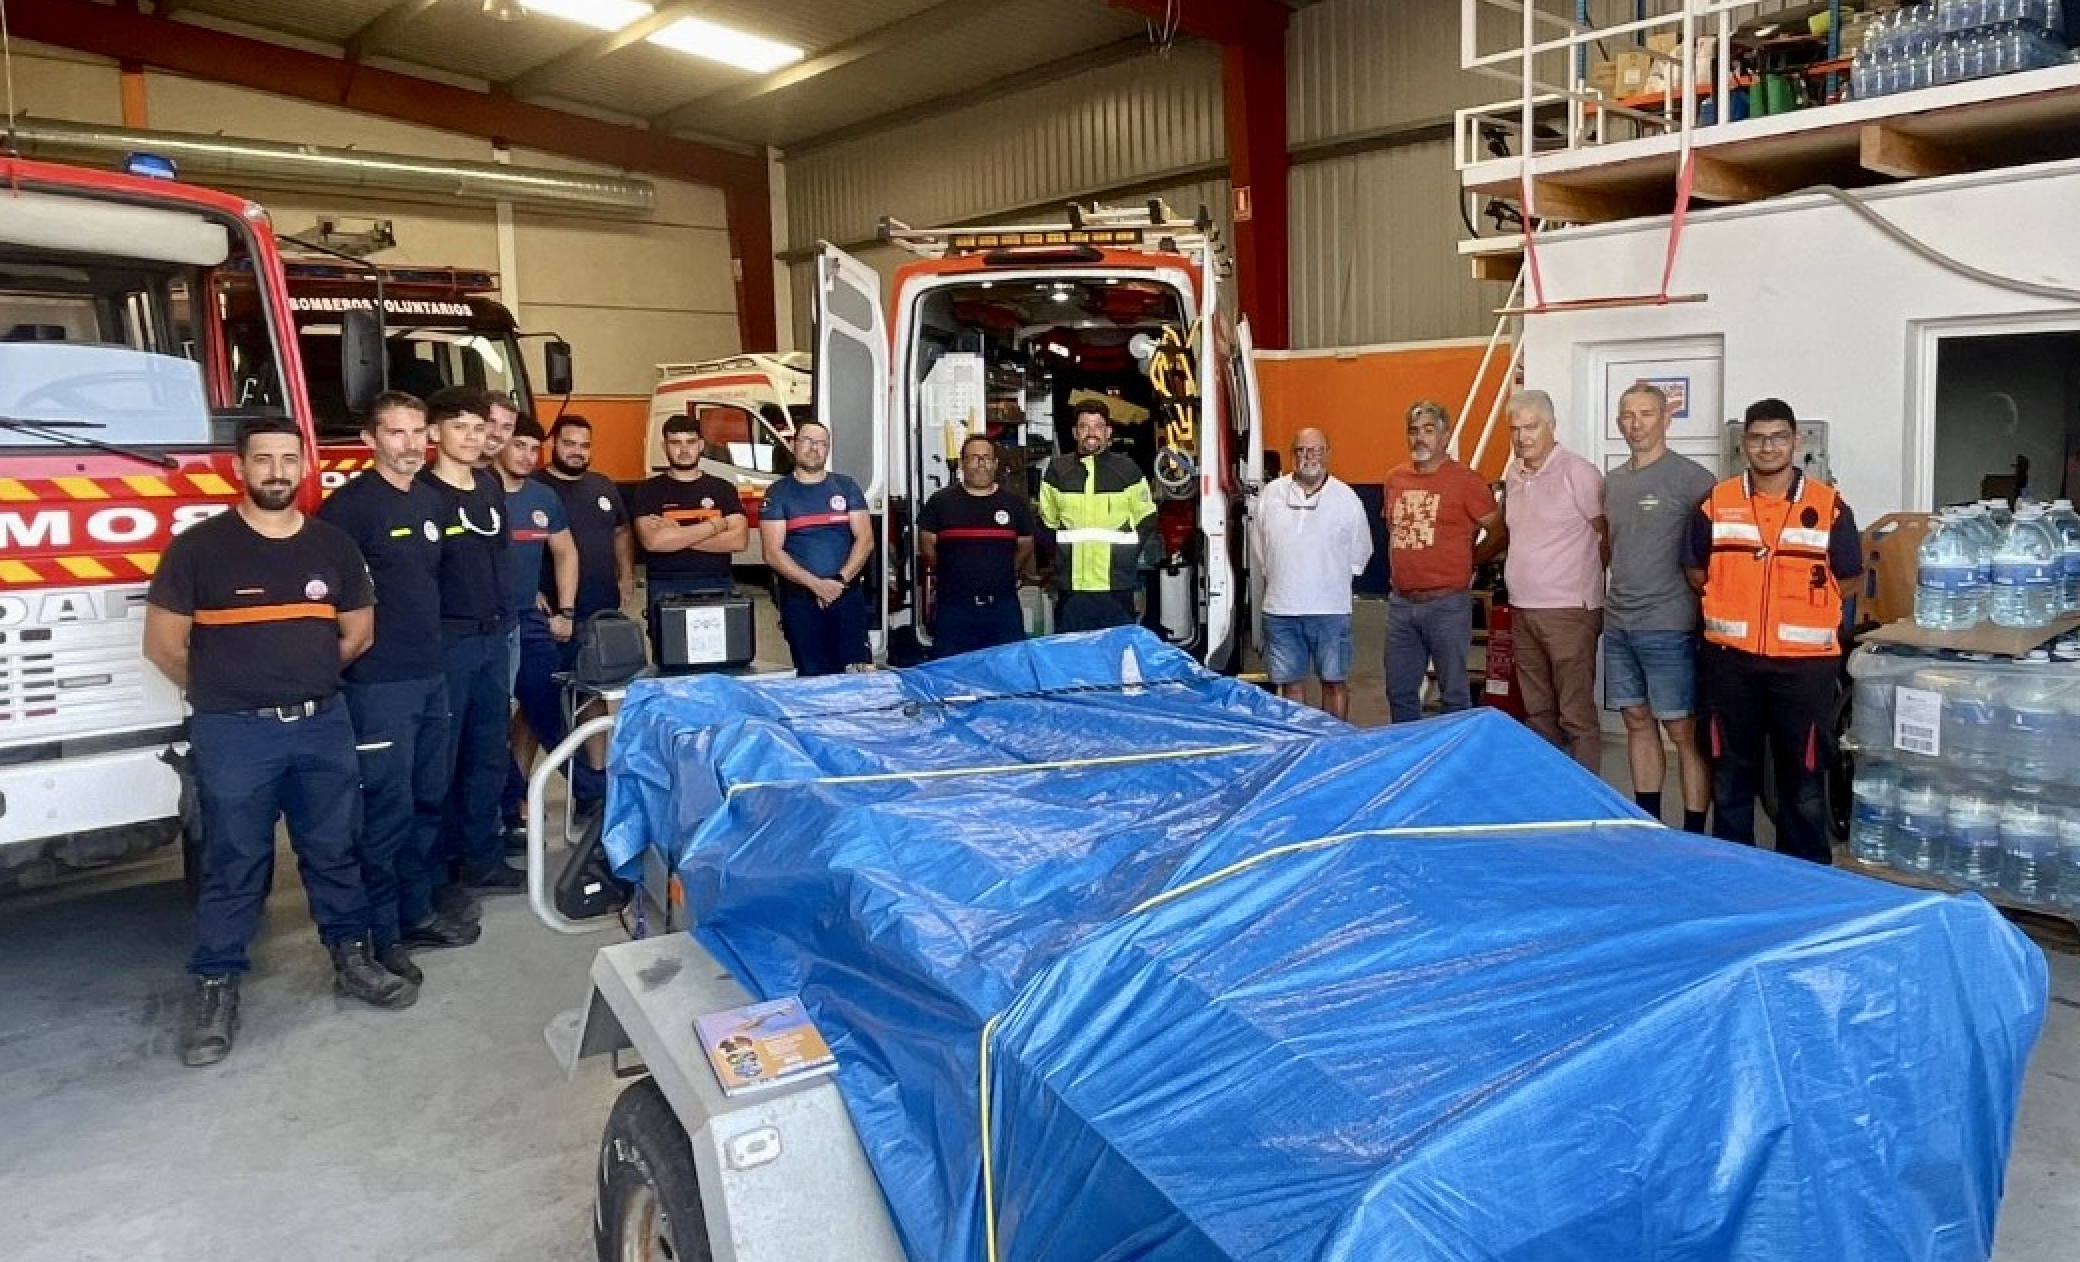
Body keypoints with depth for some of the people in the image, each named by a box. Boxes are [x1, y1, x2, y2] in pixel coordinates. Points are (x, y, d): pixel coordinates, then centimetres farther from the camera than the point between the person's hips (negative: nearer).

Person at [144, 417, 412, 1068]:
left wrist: (301, 679, 11)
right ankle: (215, 988, 18)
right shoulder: (198, 547, -7)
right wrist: (229, 694, 7)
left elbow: (358, 634, 13)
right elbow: (164, 645, -4)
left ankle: (352, 959, 26)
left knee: (334, 851, 13)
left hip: (323, 725, 3)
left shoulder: (334, 546, 4)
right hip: (234, 733, -3)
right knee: (234, 865, 5)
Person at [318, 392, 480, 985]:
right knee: (386, 811, -2)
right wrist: (354, 646, -12)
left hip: (432, 674, 8)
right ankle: (379, 935, 9)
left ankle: (417, 912, 28)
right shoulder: (352, 503, -12)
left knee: (427, 801, 15)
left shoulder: (431, 500, 12)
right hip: (379, 682, -8)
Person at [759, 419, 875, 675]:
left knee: (860, 671, -8)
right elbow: (772, 553, -3)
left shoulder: (846, 486, 11)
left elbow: (865, 539, 4)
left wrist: (840, 580, -10)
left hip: (848, 594, 1)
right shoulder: (778, 493, 5)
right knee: (814, 675, -1)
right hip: (800, 598, -1)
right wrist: (815, 584, -14)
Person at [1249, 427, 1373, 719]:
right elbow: (1257, 548, 11)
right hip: (1280, 609, 2)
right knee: (1290, 682, 9)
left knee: (1334, 681, 6)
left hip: (1331, 610, -2)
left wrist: (1334, 578, 9)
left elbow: (1359, 553, 8)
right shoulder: (1271, 493, 3)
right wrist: (1277, 576, 11)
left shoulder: (1347, 498, -1)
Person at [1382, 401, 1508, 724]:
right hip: (1400, 602, 5)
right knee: (1399, 691, 12)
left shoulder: (1465, 480, -7)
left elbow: (1499, 532, -4)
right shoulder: (1395, 478, 9)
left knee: (1453, 693, 4)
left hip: (1447, 604, -5)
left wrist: (1466, 563, 3)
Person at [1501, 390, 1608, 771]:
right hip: (1522, 611, 7)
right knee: (1537, 712, 15)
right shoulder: (1514, 478, 10)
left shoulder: (1579, 474, -12)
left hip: (1568, 612, -7)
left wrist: (1580, 578, 1)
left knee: (1577, 716, -2)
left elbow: (1609, 538, -7)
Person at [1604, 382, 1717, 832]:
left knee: (1684, 731, -1)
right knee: (1637, 722, 14)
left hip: (1668, 626, -7)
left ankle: (1694, 834, 7)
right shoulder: (1612, 481, 11)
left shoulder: (1690, 478, -9)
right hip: (1617, 624, 7)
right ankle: (1647, 824, 25)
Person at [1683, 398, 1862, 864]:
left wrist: (1801, 609, -1)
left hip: (1805, 662, -1)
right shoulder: (1717, 502, 3)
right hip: (1730, 660, 2)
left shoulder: (1828, 506, -1)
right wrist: (1734, 603, 1)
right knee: (1731, 771, 12)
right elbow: (1696, 571, 10)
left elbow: (1846, 577, 6)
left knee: (1804, 773, 7)